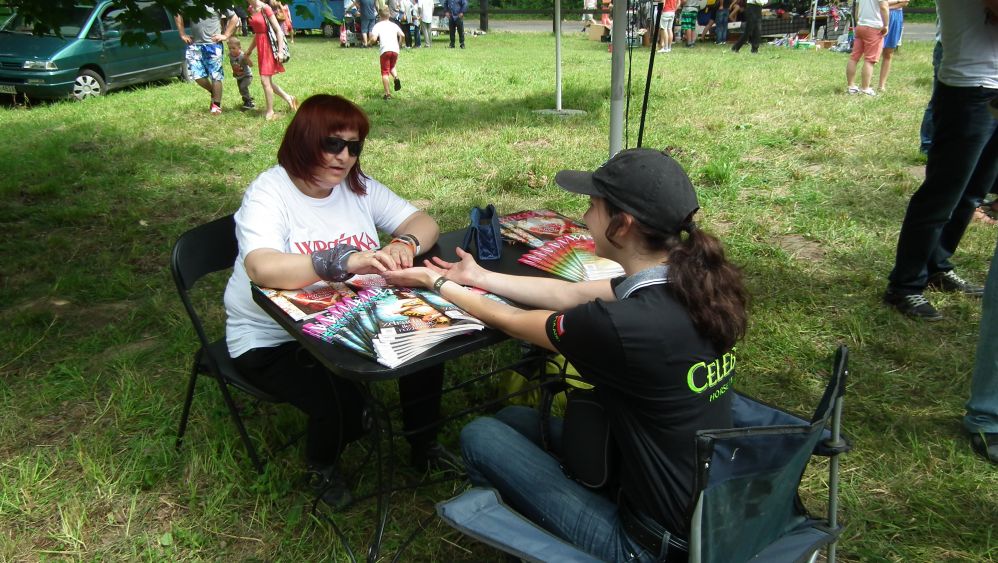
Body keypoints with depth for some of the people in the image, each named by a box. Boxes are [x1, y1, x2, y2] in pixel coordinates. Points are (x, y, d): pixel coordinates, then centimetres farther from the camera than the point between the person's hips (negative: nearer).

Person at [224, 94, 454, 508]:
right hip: (271, 339, -6)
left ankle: (424, 446, 14)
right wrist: (345, 261, -49)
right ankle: (322, 469, 11)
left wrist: (405, 244, -26)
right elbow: (262, 268, -36)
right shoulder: (268, 194, -18)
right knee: (340, 404, -26)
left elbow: (424, 223, -1)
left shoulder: (357, 185, 2)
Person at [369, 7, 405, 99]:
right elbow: (402, 35, 5)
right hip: (395, 49, 4)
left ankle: (387, 94, -7)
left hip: (385, 50, -4)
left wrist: (371, 42, 15)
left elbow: (374, 39, -7)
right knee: (392, 67, 27)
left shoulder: (377, 25, 6)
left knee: (385, 72, 2)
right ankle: (396, 77, -6)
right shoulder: (394, 25, 18)